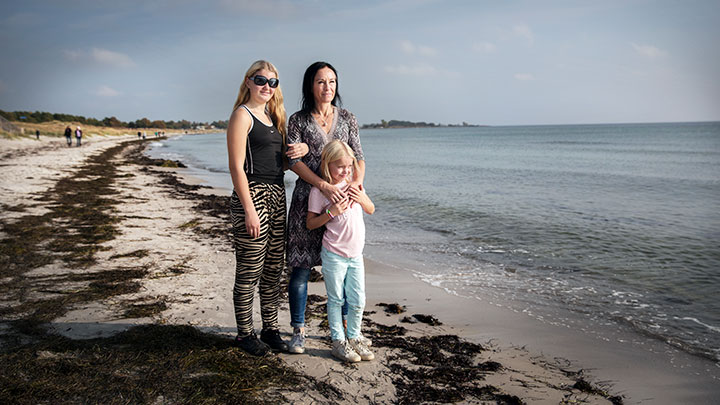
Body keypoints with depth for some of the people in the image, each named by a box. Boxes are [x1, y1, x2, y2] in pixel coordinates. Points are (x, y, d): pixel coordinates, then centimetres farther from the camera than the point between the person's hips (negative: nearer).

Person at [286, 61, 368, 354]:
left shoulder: (347, 119, 10)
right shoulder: (298, 121, 2)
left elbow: (358, 156, 7)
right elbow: (294, 161, -7)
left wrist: (357, 180, -15)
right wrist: (324, 185, -21)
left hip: (342, 198, 3)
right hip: (308, 198, -2)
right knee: (301, 266, 0)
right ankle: (298, 330, 13)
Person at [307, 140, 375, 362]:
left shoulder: (354, 183, 6)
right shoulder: (319, 190, -10)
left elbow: (371, 210, 14)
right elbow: (310, 223, -7)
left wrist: (362, 199, -7)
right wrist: (331, 213, -21)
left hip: (356, 254, 5)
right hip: (334, 255, -5)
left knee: (358, 301, 9)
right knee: (336, 300, 6)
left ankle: (354, 338, 26)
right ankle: (338, 342, 19)